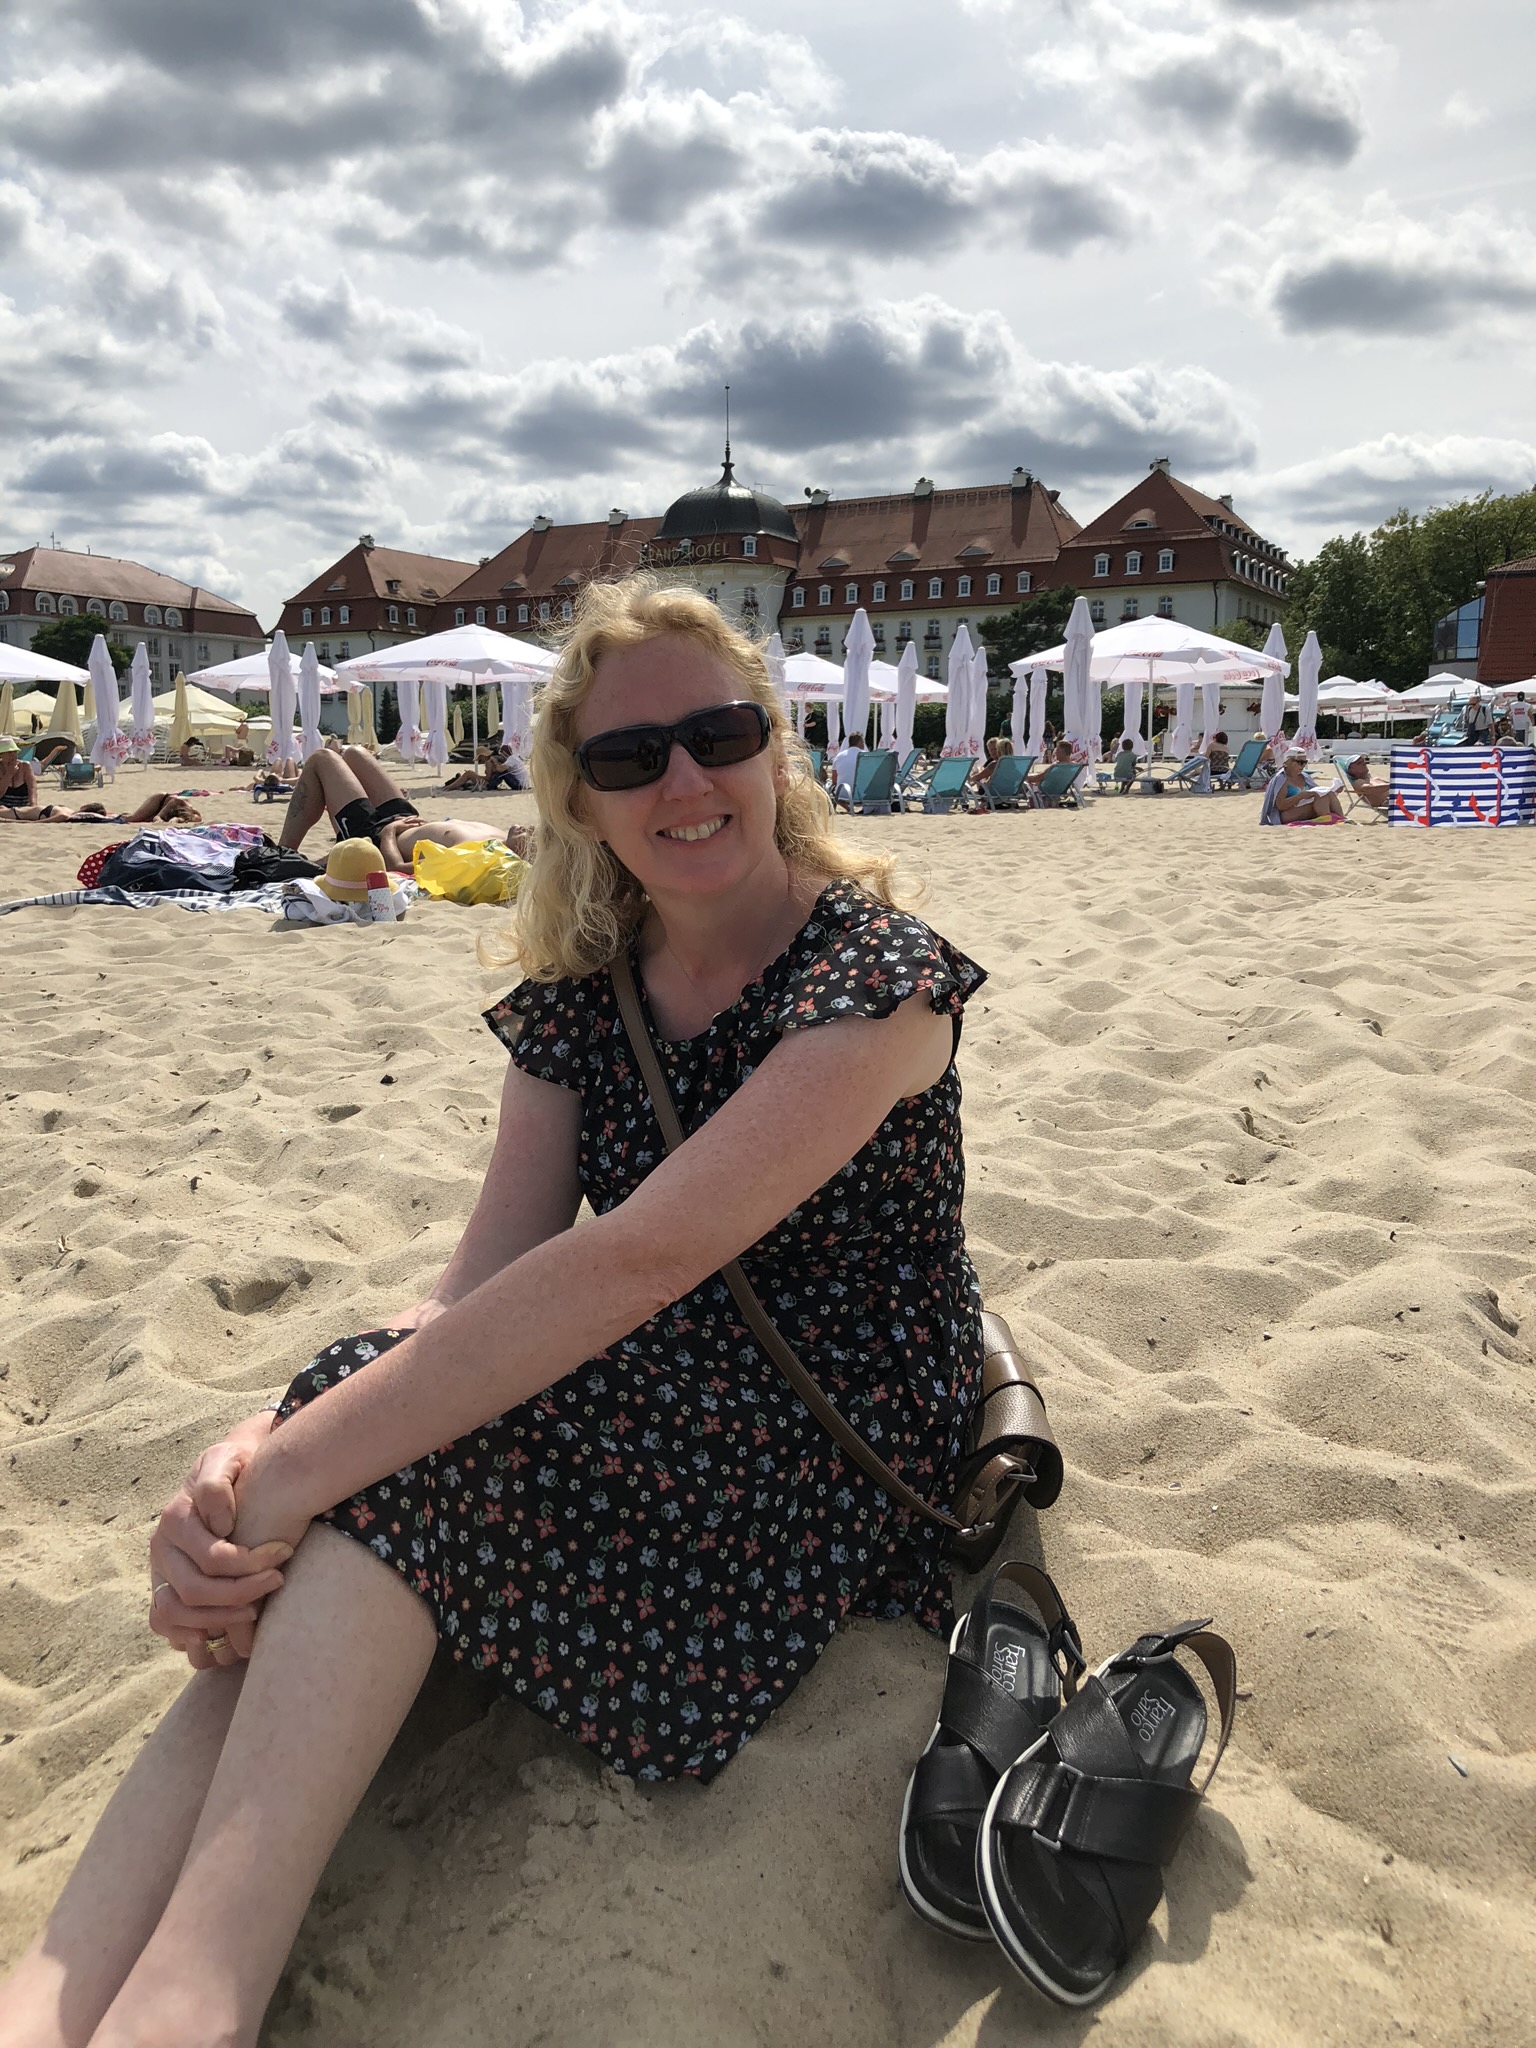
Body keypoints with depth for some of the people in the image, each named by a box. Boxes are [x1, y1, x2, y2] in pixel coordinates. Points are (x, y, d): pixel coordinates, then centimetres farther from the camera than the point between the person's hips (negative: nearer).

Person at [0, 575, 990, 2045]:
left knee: (395, 1467, -28)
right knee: (378, 1404, -25)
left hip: (837, 1456, -5)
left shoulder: (875, 974, -16)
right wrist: (257, 1457, -26)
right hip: (638, 1412, 6)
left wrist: (298, 1468, -33)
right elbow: (487, 1279, -7)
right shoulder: (578, 1001, 5)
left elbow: (633, 1260, -29)